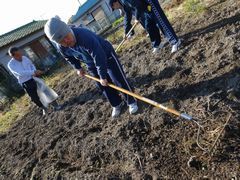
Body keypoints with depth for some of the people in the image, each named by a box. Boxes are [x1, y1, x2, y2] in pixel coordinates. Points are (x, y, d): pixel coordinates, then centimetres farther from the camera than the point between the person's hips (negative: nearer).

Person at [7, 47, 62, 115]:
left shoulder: (24, 58, 2)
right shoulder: (11, 65, -12)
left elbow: (31, 65, 17)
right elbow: (21, 73, -27)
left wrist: (35, 72, -5)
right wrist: (34, 72, -35)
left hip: (34, 78, 3)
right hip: (26, 83, -3)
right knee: (35, 98, 7)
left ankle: (55, 105, 16)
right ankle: (44, 108, 31)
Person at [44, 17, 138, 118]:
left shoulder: (85, 36, -39)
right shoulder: (62, 48, -18)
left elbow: (99, 57, -37)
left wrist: (103, 76, -32)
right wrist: (78, 68, 17)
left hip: (106, 56, -5)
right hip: (91, 64, 6)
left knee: (119, 80, -3)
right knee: (103, 86, 8)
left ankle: (131, 101, 16)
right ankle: (116, 104, 27)